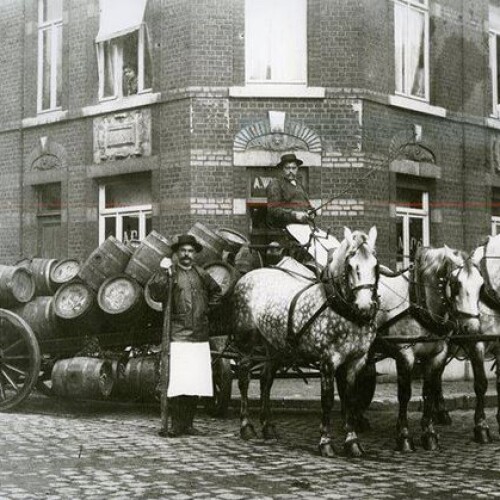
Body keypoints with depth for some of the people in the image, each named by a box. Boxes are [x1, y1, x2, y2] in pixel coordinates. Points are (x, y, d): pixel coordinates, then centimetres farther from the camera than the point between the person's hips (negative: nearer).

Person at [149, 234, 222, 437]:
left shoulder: (202, 275, 13)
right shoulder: (169, 274, 0)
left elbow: (216, 292, 30)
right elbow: (156, 294, -15)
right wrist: (164, 276, -26)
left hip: (200, 337, 5)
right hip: (177, 336, -4)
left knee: (195, 382, 5)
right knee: (177, 382, -10)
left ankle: (188, 423, 13)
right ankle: (176, 424, -3)